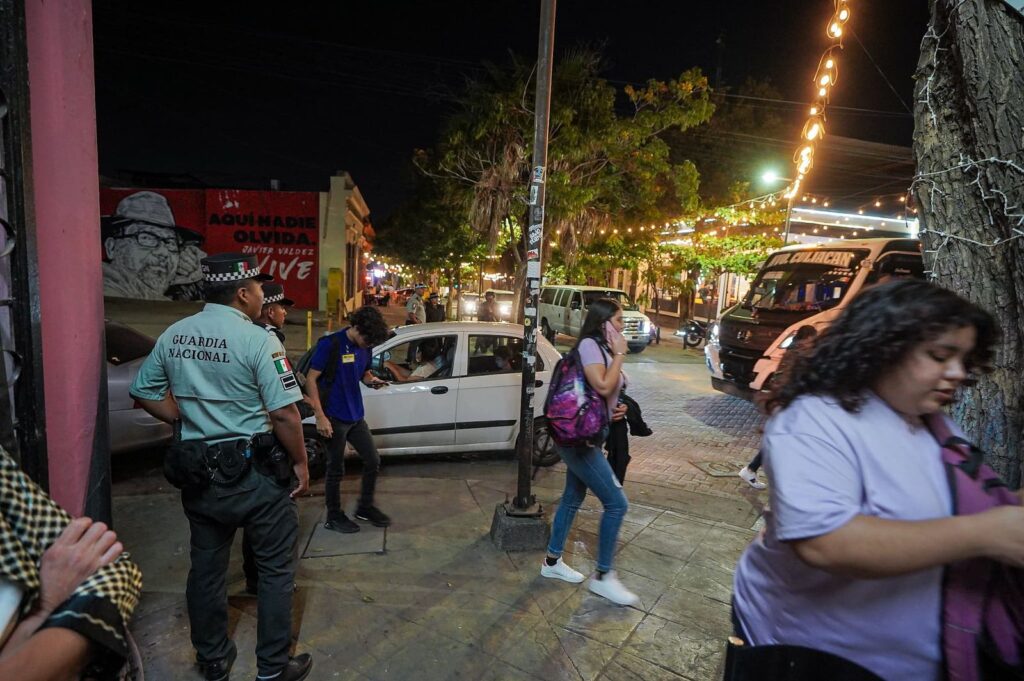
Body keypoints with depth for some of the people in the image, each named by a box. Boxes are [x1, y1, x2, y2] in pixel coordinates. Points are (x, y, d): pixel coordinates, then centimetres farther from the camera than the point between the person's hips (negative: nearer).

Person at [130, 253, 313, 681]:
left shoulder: (172, 336, 2)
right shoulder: (257, 339, -18)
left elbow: (145, 394, 11)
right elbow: (284, 413, -20)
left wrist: (189, 423, 15)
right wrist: (301, 464, -8)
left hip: (197, 470, 6)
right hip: (253, 470, -6)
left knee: (206, 566, 20)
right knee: (276, 568, 10)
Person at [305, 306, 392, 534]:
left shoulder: (364, 347, 3)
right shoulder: (330, 344, -16)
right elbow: (310, 379, -15)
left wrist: (372, 380, -7)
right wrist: (320, 416, -19)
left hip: (356, 416, 7)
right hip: (335, 418, -7)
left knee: (373, 460, 10)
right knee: (336, 469, 6)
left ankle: (365, 507, 29)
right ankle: (333, 517, 24)